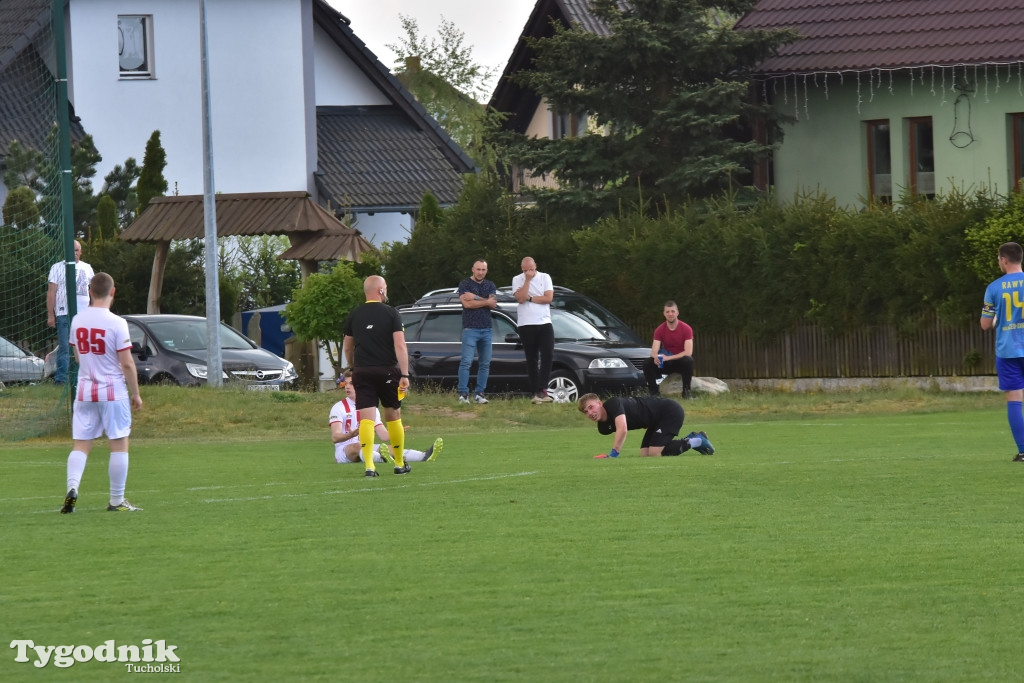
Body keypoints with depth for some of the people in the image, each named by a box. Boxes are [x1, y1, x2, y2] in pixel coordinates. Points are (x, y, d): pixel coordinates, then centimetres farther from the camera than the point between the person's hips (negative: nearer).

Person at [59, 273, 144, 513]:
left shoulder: (77, 321, 4)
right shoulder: (116, 323, -13)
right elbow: (127, 363, -12)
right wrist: (136, 394, -3)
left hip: (84, 391, 4)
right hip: (113, 391, -4)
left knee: (81, 445, 7)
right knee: (119, 445, 4)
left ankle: (72, 487, -15)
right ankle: (117, 501, 6)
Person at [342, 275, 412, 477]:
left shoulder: (354, 315, 6)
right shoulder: (391, 313, -4)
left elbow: (347, 347, 13)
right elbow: (400, 345, -12)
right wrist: (405, 375, -14)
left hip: (362, 371, 2)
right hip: (387, 370, -2)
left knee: (366, 419, -4)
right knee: (393, 416, 13)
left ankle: (369, 466, -16)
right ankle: (400, 464, 22)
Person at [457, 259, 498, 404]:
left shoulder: (490, 286, 13)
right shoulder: (465, 284, 1)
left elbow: (493, 304, -2)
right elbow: (467, 303, -14)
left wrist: (475, 298, -11)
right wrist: (486, 301, -5)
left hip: (486, 329, 5)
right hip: (470, 328, -5)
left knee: (485, 363, 3)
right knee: (466, 362, -11)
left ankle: (479, 393, 7)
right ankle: (463, 394, -12)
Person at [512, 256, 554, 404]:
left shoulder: (545, 278, 6)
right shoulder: (517, 280, 3)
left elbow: (548, 298, -7)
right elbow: (521, 298, -13)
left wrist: (529, 298, -9)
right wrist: (527, 280, -12)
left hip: (544, 323, 1)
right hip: (526, 325, 0)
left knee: (548, 355, -12)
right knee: (532, 359, 4)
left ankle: (542, 390, -13)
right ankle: (536, 392, 6)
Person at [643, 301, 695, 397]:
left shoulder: (686, 329, -14)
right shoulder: (660, 330, -5)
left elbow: (688, 352, -22)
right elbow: (654, 351, -12)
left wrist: (668, 358, -30)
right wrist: (656, 357, -39)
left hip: (681, 360, -3)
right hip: (666, 364, 3)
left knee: (688, 360, -39)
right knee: (647, 363, -24)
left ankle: (686, 390, -24)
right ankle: (654, 391, -12)